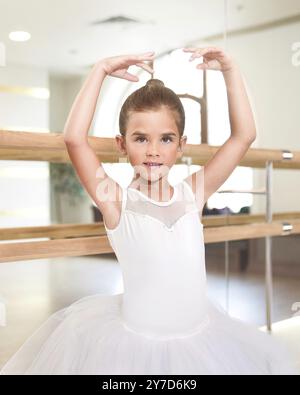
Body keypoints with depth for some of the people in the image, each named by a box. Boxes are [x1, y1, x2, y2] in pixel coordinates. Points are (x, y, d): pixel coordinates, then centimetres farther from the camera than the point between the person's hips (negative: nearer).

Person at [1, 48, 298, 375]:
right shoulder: (116, 200, -9)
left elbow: (244, 135, -1)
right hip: (136, 343, -3)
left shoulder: (193, 192, -1)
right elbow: (74, 138, -22)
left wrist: (229, 69, -4)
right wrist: (102, 70, -16)